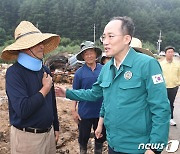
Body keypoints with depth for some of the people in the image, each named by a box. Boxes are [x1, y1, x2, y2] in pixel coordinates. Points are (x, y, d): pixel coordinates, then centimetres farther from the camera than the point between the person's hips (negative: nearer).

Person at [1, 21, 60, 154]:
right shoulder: (14, 72, -18)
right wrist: (45, 89, -17)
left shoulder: (45, 70, 5)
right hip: (26, 137, -6)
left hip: (49, 133, 6)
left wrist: (56, 127, 15)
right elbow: (22, 110, -28)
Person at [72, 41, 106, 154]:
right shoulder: (79, 72, -6)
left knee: (101, 136, 17)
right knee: (84, 136, 15)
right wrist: (74, 110, -4)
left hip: (101, 111, 2)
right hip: (85, 112, -1)